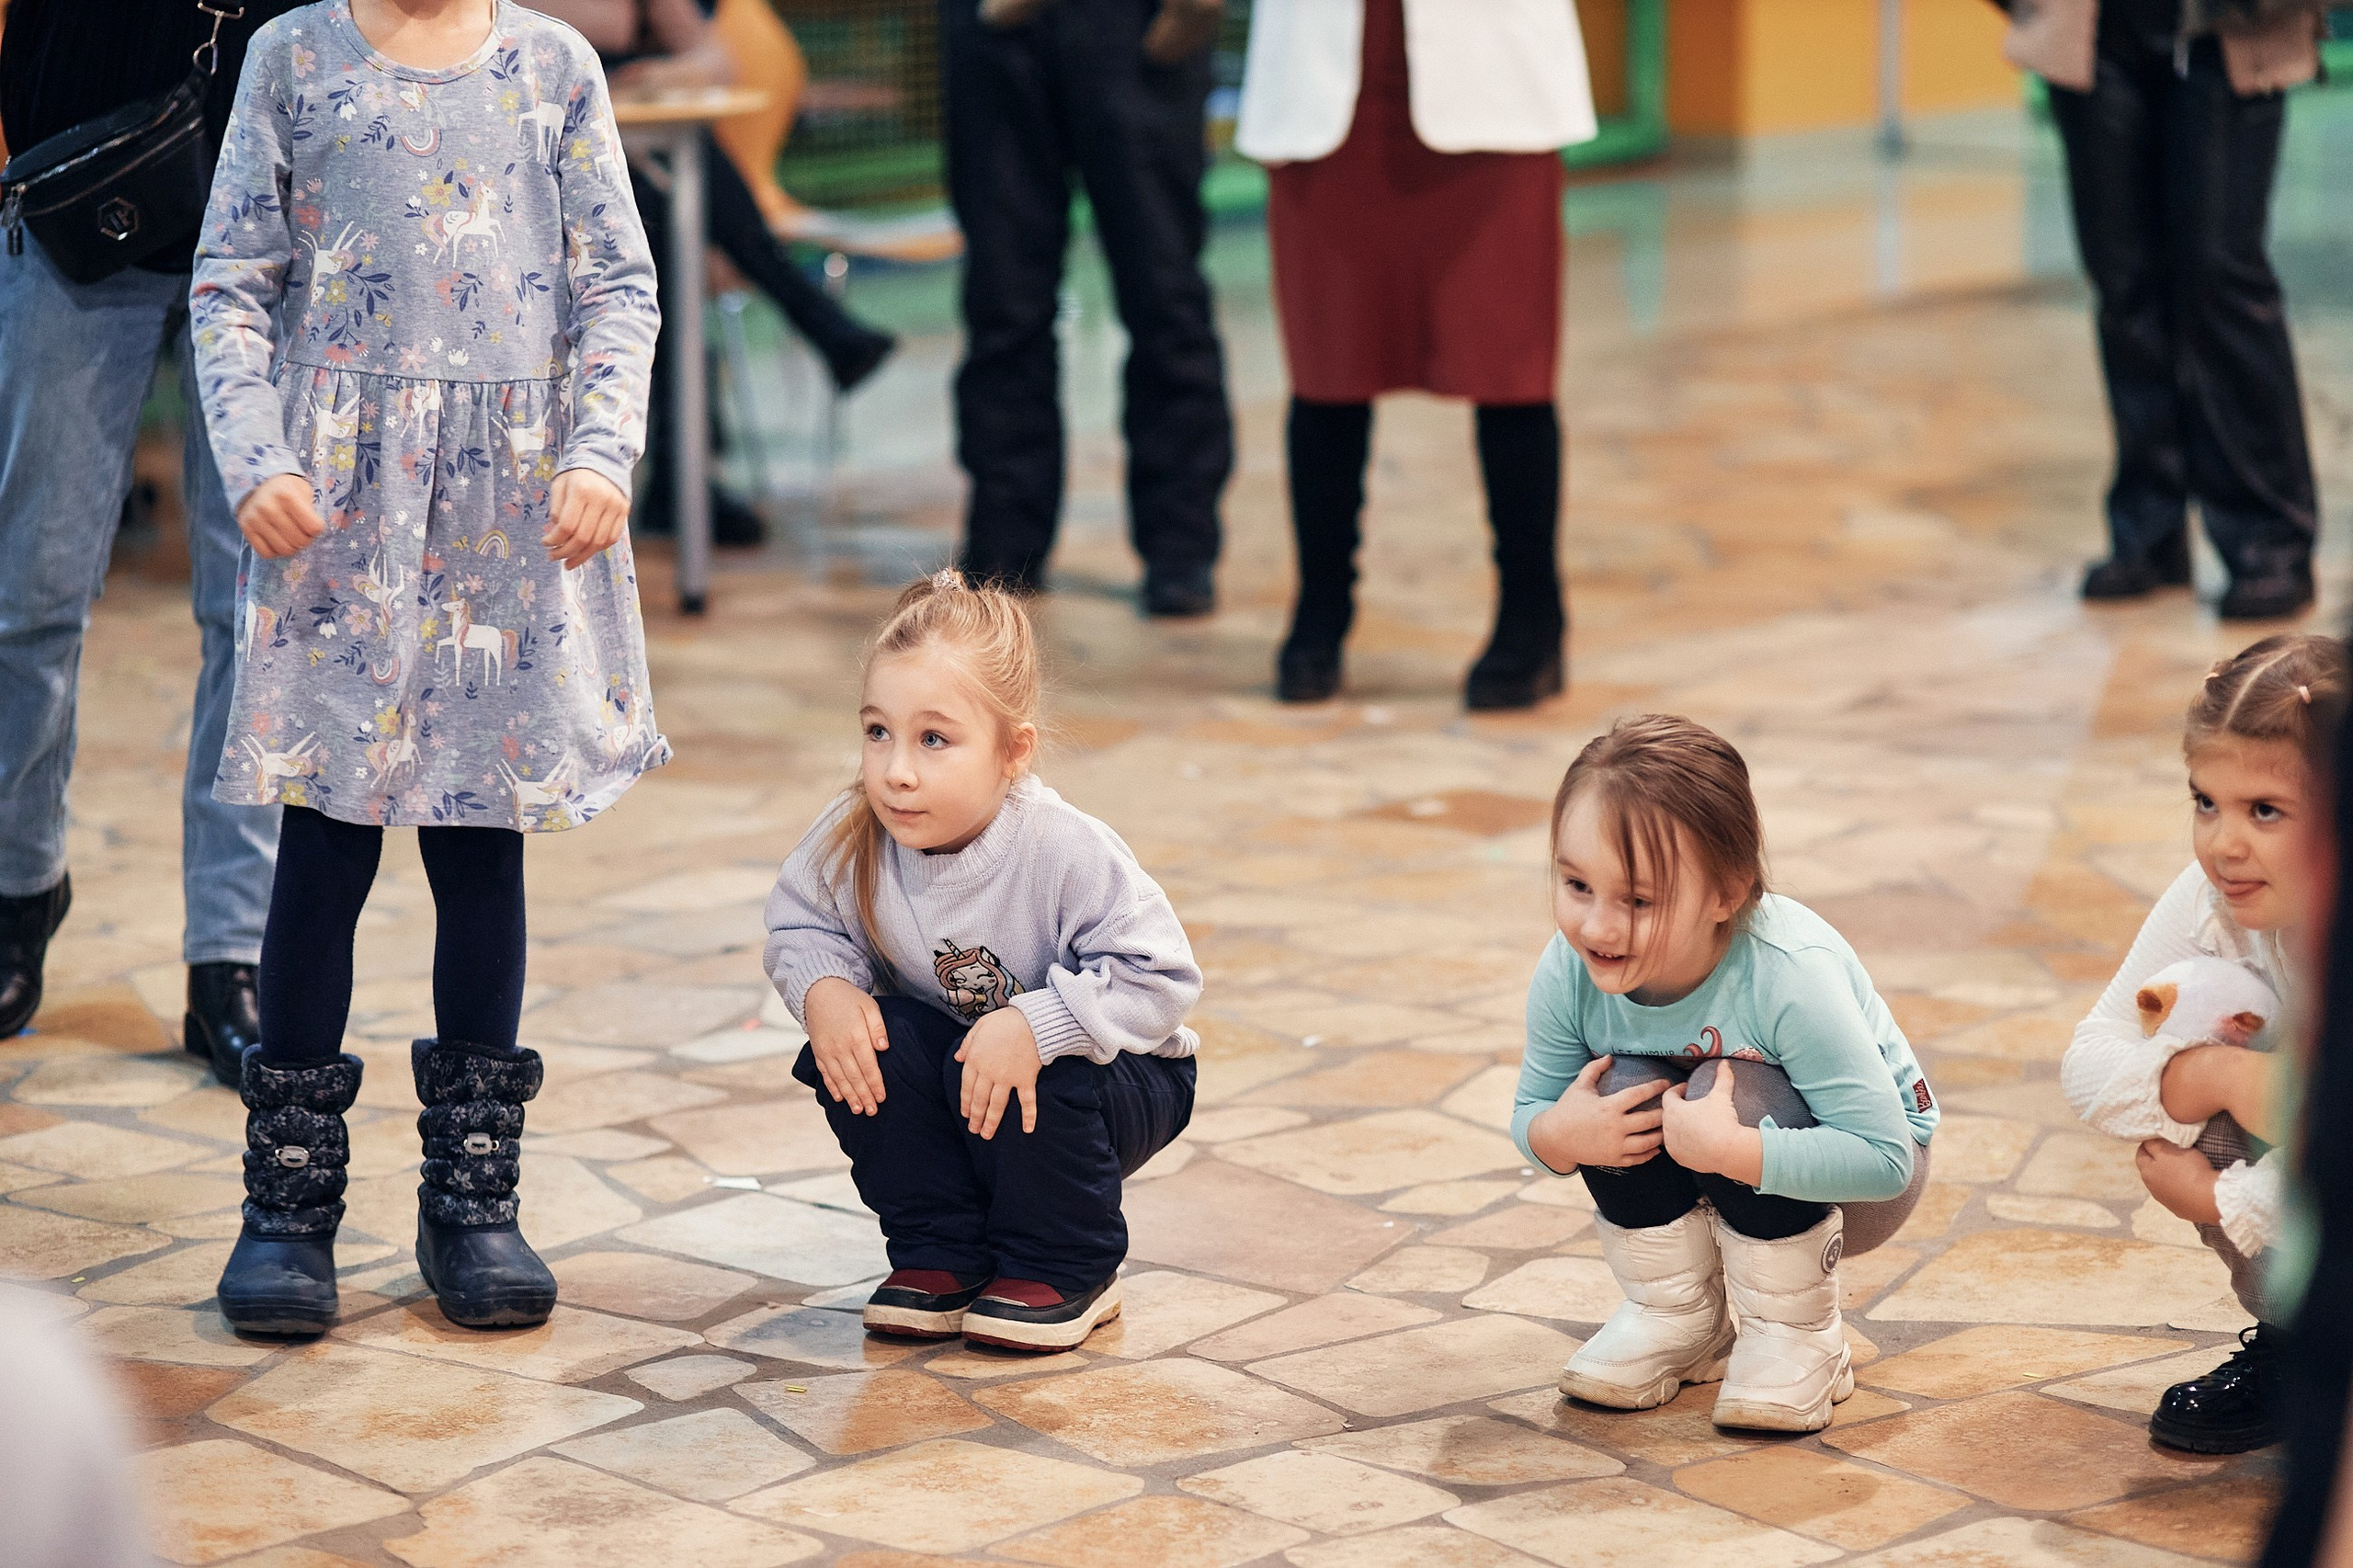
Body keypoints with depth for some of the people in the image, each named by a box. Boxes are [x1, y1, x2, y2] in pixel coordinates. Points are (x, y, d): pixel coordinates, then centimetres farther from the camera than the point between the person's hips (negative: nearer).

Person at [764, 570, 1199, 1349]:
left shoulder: (1066, 853, -31)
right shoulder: (849, 841, -19)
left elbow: (1160, 979, -29)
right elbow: (799, 923, 0)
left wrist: (1036, 1025, -41)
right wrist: (822, 987, -23)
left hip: (1128, 1076, -4)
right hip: (944, 1046, 4)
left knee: (1038, 1077, -35)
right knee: (864, 1046, -23)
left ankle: (1064, 1270, -5)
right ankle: (940, 1255, -2)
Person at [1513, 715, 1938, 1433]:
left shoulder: (1789, 976, -37)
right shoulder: (1569, 973, -23)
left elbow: (1885, 1160, -37)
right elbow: (1531, 1112, -6)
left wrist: (1727, 1147, -48)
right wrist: (1560, 1134, -31)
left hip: (1854, 1186, -4)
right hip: (1706, 1192, 5)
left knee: (1739, 1094, -33)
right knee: (1617, 1093, -24)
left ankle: (1797, 1334, -10)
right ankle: (1678, 1319, 1)